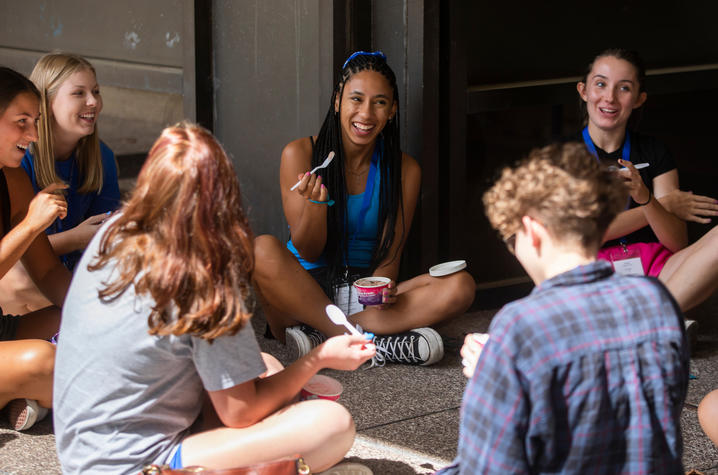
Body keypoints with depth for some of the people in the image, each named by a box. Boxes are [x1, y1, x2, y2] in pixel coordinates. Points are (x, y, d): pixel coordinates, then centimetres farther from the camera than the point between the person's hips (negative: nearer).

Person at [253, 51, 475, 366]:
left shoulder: (405, 170, 3)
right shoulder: (300, 154, -4)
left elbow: (389, 254, 3)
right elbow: (307, 252, -4)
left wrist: (383, 286, -21)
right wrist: (317, 202, -24)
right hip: (305, 290, -2)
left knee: (461, 286, -23)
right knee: (263, 251, -34)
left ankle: (318, 334, -27)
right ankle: (373, 344, -26)